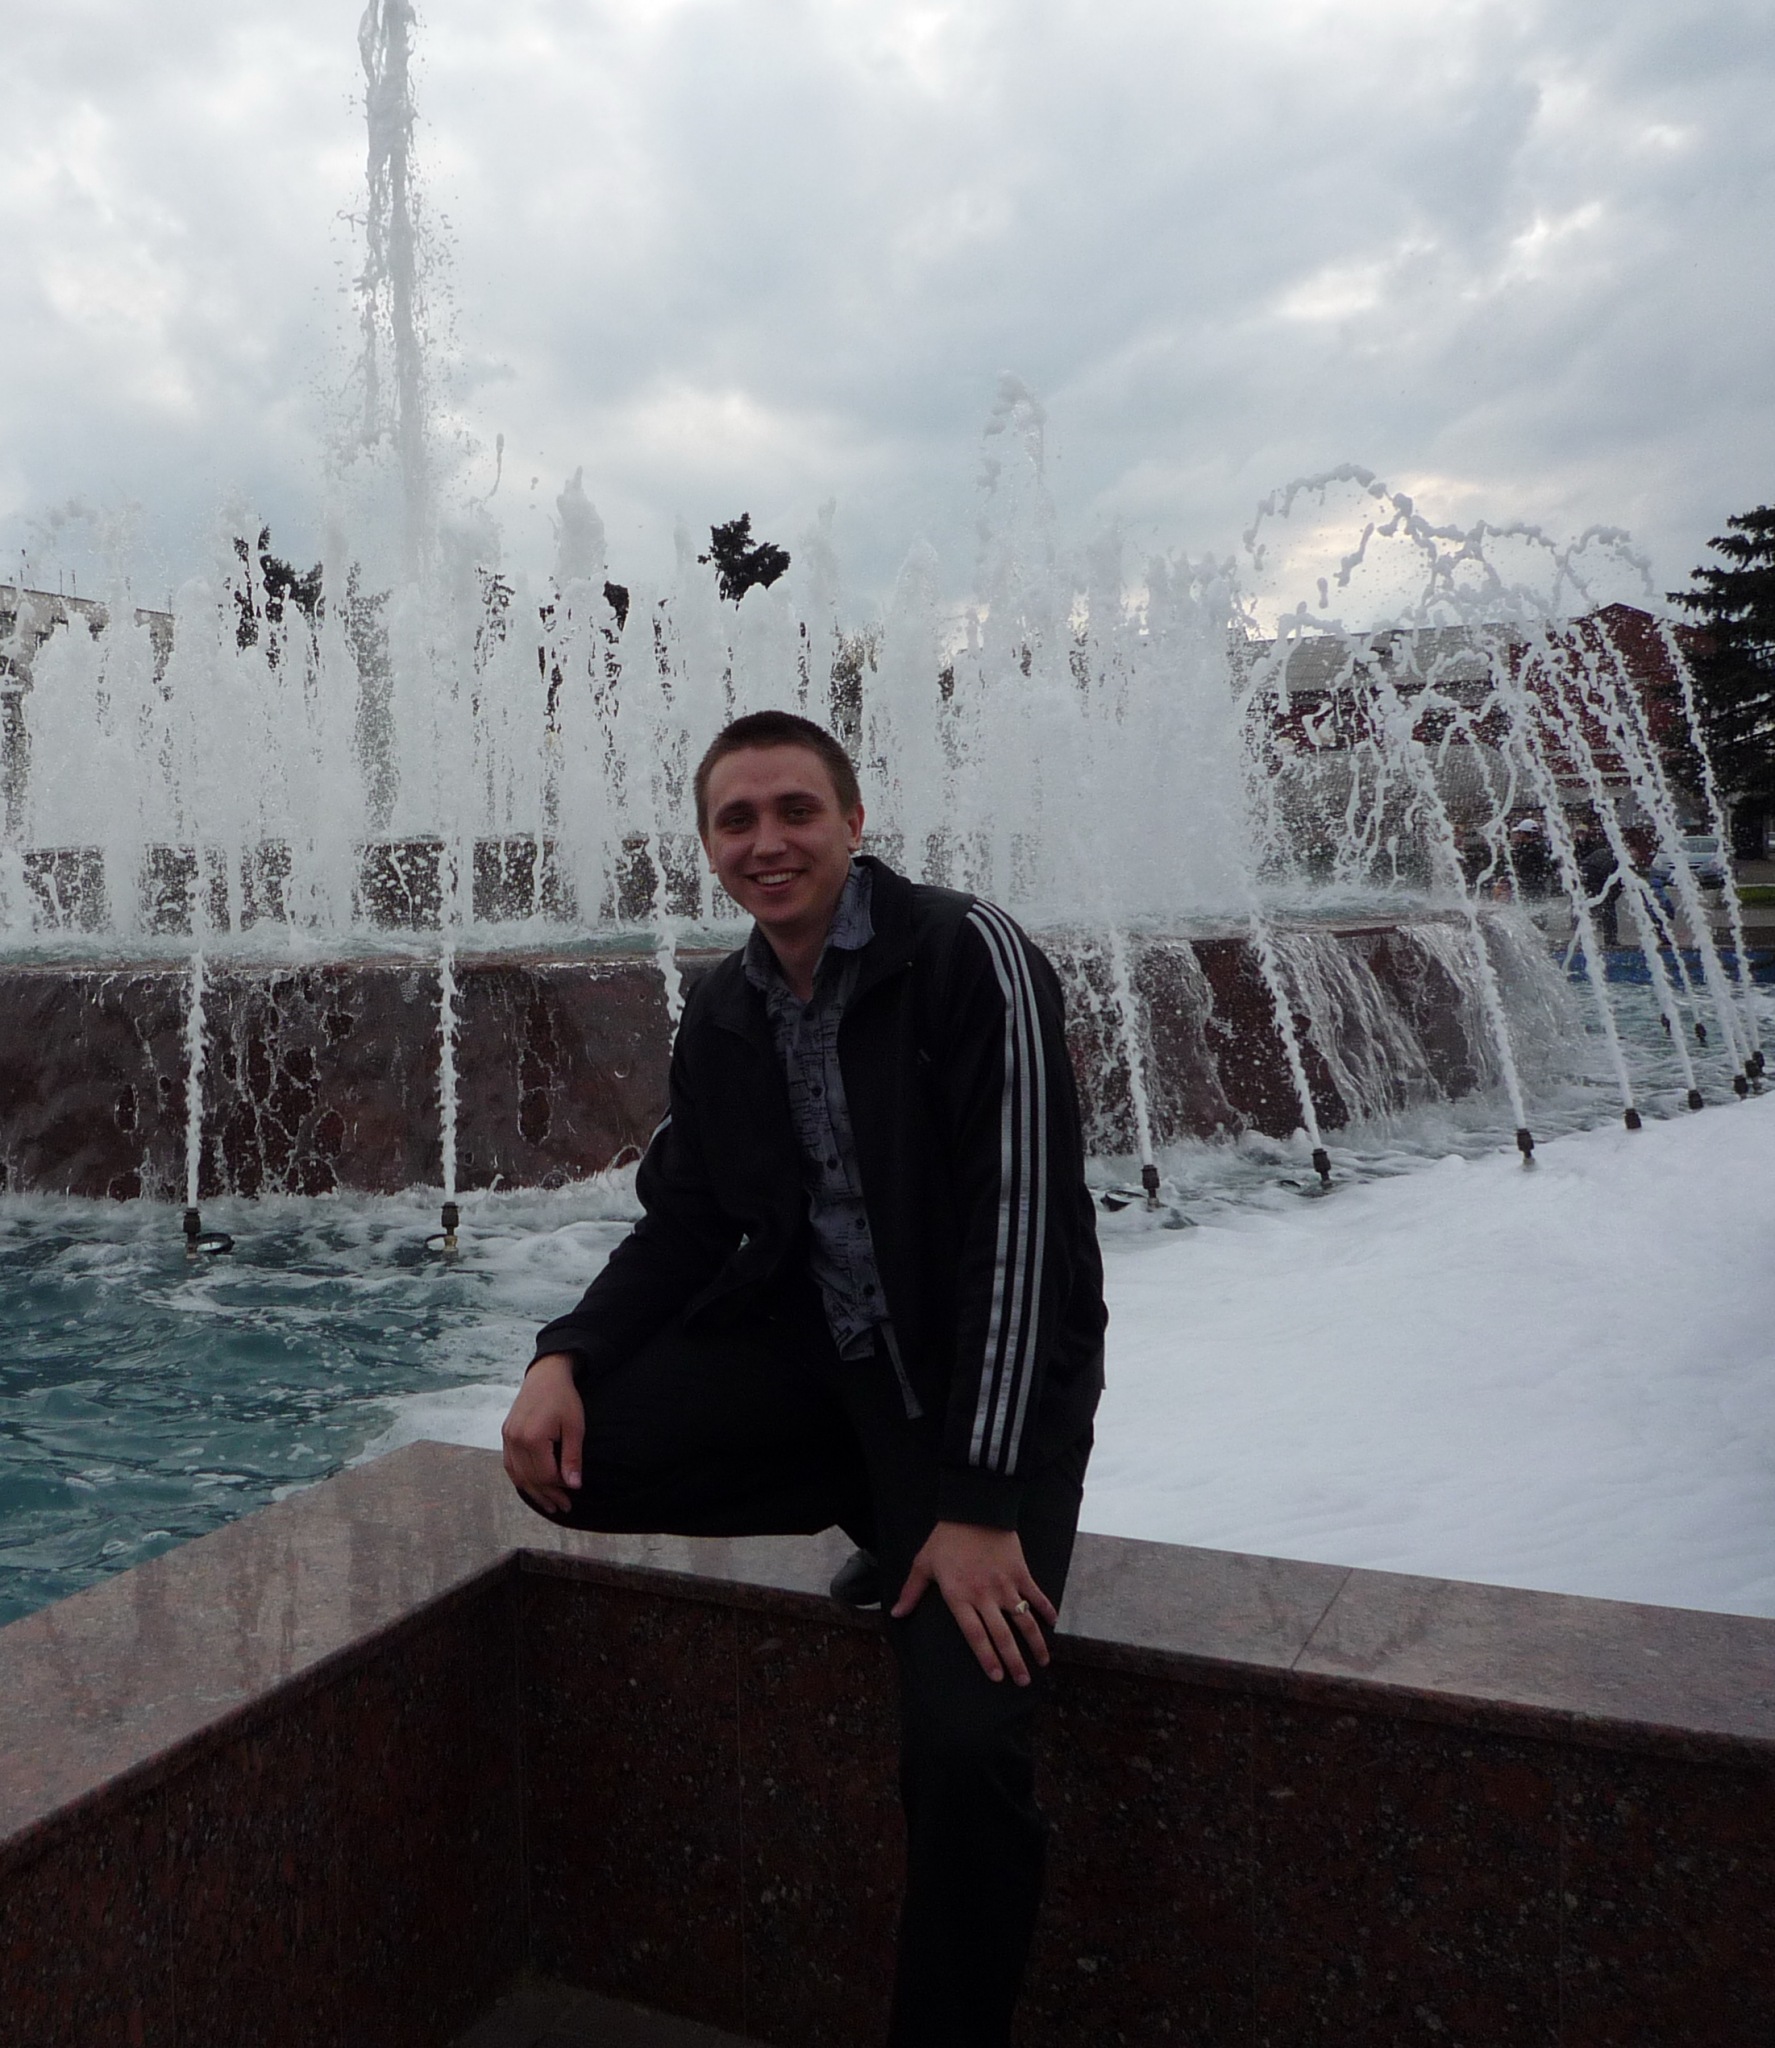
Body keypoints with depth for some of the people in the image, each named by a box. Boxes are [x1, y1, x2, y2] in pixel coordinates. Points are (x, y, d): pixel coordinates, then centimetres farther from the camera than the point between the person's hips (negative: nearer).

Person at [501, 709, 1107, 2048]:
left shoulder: (968, 955, -15)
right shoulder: (724, 1017, 5)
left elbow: (1023, 1229, -20)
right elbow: (684, 1225, 9)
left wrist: (980, 1501, -23)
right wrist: (569, 1355, -11)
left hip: (981, 1373, -6)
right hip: (811, 1352, 6)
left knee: (967, 1744, -23)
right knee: (564, 1457, -13)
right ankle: (883, 1511, 6)